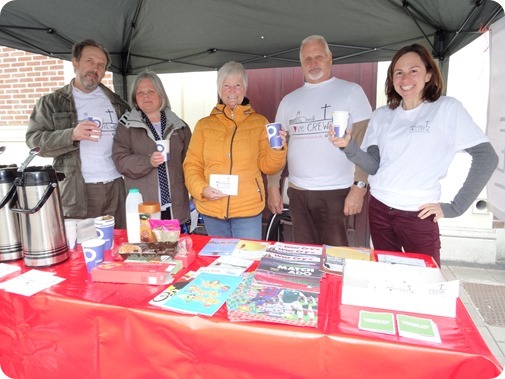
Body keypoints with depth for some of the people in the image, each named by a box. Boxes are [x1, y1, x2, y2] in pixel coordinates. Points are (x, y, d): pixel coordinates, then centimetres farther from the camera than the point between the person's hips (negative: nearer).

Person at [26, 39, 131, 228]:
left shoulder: (116, 102, 15)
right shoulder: (52, 102, 7)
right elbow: (34, 140, -1)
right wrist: (72, 135, -18)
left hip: (116, 186, 2)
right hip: (76, 191, -2)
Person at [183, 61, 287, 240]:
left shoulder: (259, 123, 3)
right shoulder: (204, 125, 7)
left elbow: (267, 166, 2)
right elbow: (192, 165, 5)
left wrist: (277, 150, -17)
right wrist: (202, 189, -11)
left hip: (248, 209, -2)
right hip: (212, 209, 2)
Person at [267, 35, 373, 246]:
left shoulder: (351, 91, 3)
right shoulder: (289, 100, 14)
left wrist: (359, 186, -12)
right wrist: (273, 186, 7)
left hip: (336, 192, -3)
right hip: (297, 192, 4)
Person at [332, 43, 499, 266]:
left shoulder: (447, 109, -5)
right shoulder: (381, 115, 7)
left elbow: (486, 157, -7)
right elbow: (373, 166, 1)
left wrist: (455, 207, -9)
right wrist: (349, 146, -17)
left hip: (418, 215, -3)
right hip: (379, 210, 4)